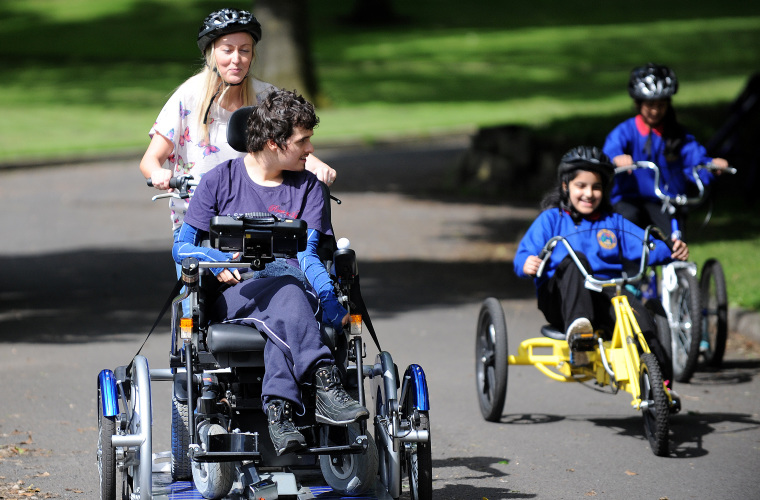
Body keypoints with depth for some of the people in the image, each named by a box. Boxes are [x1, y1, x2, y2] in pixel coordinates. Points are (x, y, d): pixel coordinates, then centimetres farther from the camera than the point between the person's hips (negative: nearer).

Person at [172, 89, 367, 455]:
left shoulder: (307, 187, 13)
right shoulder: (220, 181, 7)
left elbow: (307, 255, 2)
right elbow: (182, 247, 6)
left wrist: (329, 299, -18)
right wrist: (218, 262, -17)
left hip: (291, 295, 2)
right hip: (231, 298, -2)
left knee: (283, 320, -37)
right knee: (286, 292, -37)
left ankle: (279, 407, -55)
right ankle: (325, 385, -52)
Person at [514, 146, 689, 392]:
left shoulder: (613, 223, 21)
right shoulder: (551, 220, 12)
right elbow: (526, 251, -1)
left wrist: (672, 250, -12)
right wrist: (527, 264, -26)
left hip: (606, 295, 2)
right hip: (560, 301, -2)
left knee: (637, 313, -30)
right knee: (574, 260, -34)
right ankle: (576, 327, -53)